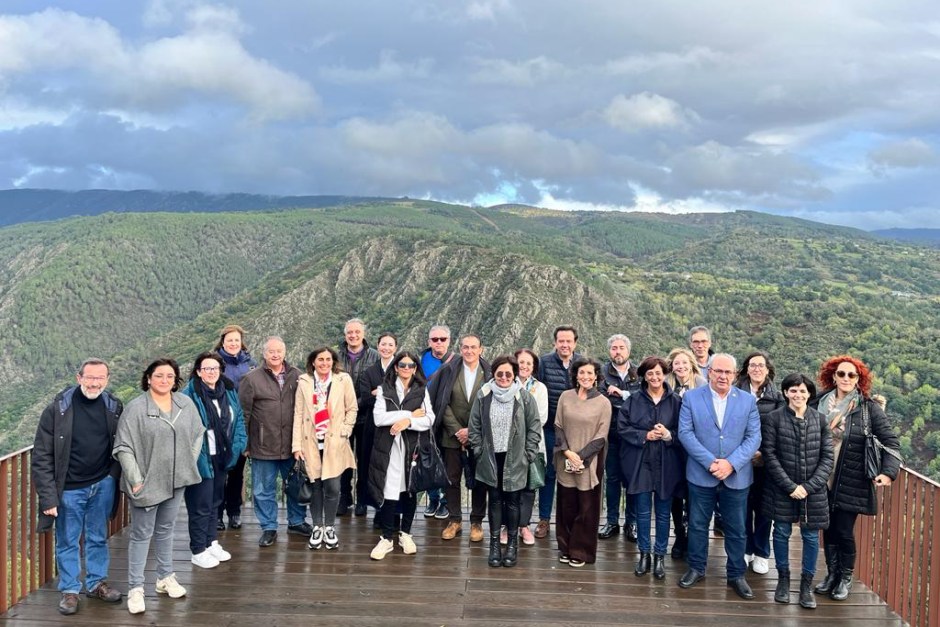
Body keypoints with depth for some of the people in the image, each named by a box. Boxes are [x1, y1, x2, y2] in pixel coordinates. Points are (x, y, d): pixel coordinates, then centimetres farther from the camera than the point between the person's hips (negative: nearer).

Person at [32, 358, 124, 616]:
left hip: (103, 484, 2)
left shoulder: (115, 408, -5)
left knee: (98, 538, 16)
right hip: (69, 488, -2)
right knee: (67, 541, 11)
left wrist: (114, 476, -4)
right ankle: (69, 590, 26)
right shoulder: (57, 409, -14)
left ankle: (96, 583, 32)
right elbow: (42, 457, -12)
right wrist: (48, 497, -15)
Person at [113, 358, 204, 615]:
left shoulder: (186, 404, 1)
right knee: (141, 534, 4)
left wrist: (190, 463, 4)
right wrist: (135, 480, -16)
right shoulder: (136, 408, -13)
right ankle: (135, 589, 13)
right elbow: (123, 447, -13)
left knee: (166, 530, 19)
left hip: (176, 480, 5)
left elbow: (197, 434, 11)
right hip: (146, 482, -4)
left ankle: (165, 578, 32)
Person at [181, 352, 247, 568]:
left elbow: (238, 419, 12)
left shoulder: (229, 392, 7)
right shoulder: (189, 395, -15)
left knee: (215, 501, 19)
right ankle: (198, 551, 13)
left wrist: (238, 444, 2)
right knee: (201, 505, 1)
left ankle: (212, 543, 33)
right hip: (201, 459, -7)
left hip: (221, 457, 7)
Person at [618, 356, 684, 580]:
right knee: (643, 511, 8)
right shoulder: (633, 400, 0)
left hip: (667, 464, -1)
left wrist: (669, 435, -19)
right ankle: (644, 554, 22)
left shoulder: (676, 401, -3)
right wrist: (645, 435, -13)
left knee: (663, 513, 9)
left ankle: (660, 556, 22)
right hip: (640, 462, 1)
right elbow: (622, 427, -2)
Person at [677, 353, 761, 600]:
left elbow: (753, 437, -3)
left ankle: (737, 575, 25)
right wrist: (710, 462, -16)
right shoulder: (691, 397, -1)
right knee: (697, 524, 11)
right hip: (701, 475, 0)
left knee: (736, 529, 9)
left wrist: (731, 463, -15)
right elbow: (685, 433, -7)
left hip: (736, 476, 1)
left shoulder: (748, 401, 3)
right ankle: (696, 569, 27)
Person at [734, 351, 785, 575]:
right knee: (743, 505, 5)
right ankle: (745, 550, 20)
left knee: (763, 506, 7)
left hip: (766, 460, 1)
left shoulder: (777, 396, 4)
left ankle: (761, 553, 19)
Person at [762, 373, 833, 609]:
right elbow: (769, 455, -7)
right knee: (782, 533, 9)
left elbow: (827, 457, -1)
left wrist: (808, 486, -11)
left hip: (813, 490, 1)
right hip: (782, 489, -1)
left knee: (811, 536, 6)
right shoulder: (773, 418, -5)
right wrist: (790, 486, -13)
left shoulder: (820, 419, 1)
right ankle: (783, 578, 26)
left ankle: (807, 583, 21)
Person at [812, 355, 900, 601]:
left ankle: (846, 579, 22)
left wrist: (888, 471, -17)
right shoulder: (820, 403, 0)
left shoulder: (869, 407, -6)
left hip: (852, 482, -2)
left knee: (844, 531, 2)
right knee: (828, 529, 11)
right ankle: (831, 574, 29)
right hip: (824, 481, 3)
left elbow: (890, 441, -5)